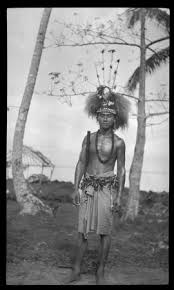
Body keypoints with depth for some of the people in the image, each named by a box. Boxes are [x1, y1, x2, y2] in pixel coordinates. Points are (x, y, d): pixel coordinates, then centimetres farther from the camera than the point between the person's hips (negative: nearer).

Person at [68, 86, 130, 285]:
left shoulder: (118, 142, 0)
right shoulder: (89, 138, 5)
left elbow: (121, 170, 2)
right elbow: (81, 164, 6)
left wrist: (119, 196, -4)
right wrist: (76, 188, 0)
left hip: (108, 188, -2)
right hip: (88, 187, 2)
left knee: (104, 231, 2)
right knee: (83, 229, 4)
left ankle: (100, 272, 16)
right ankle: (76, 270, 14)